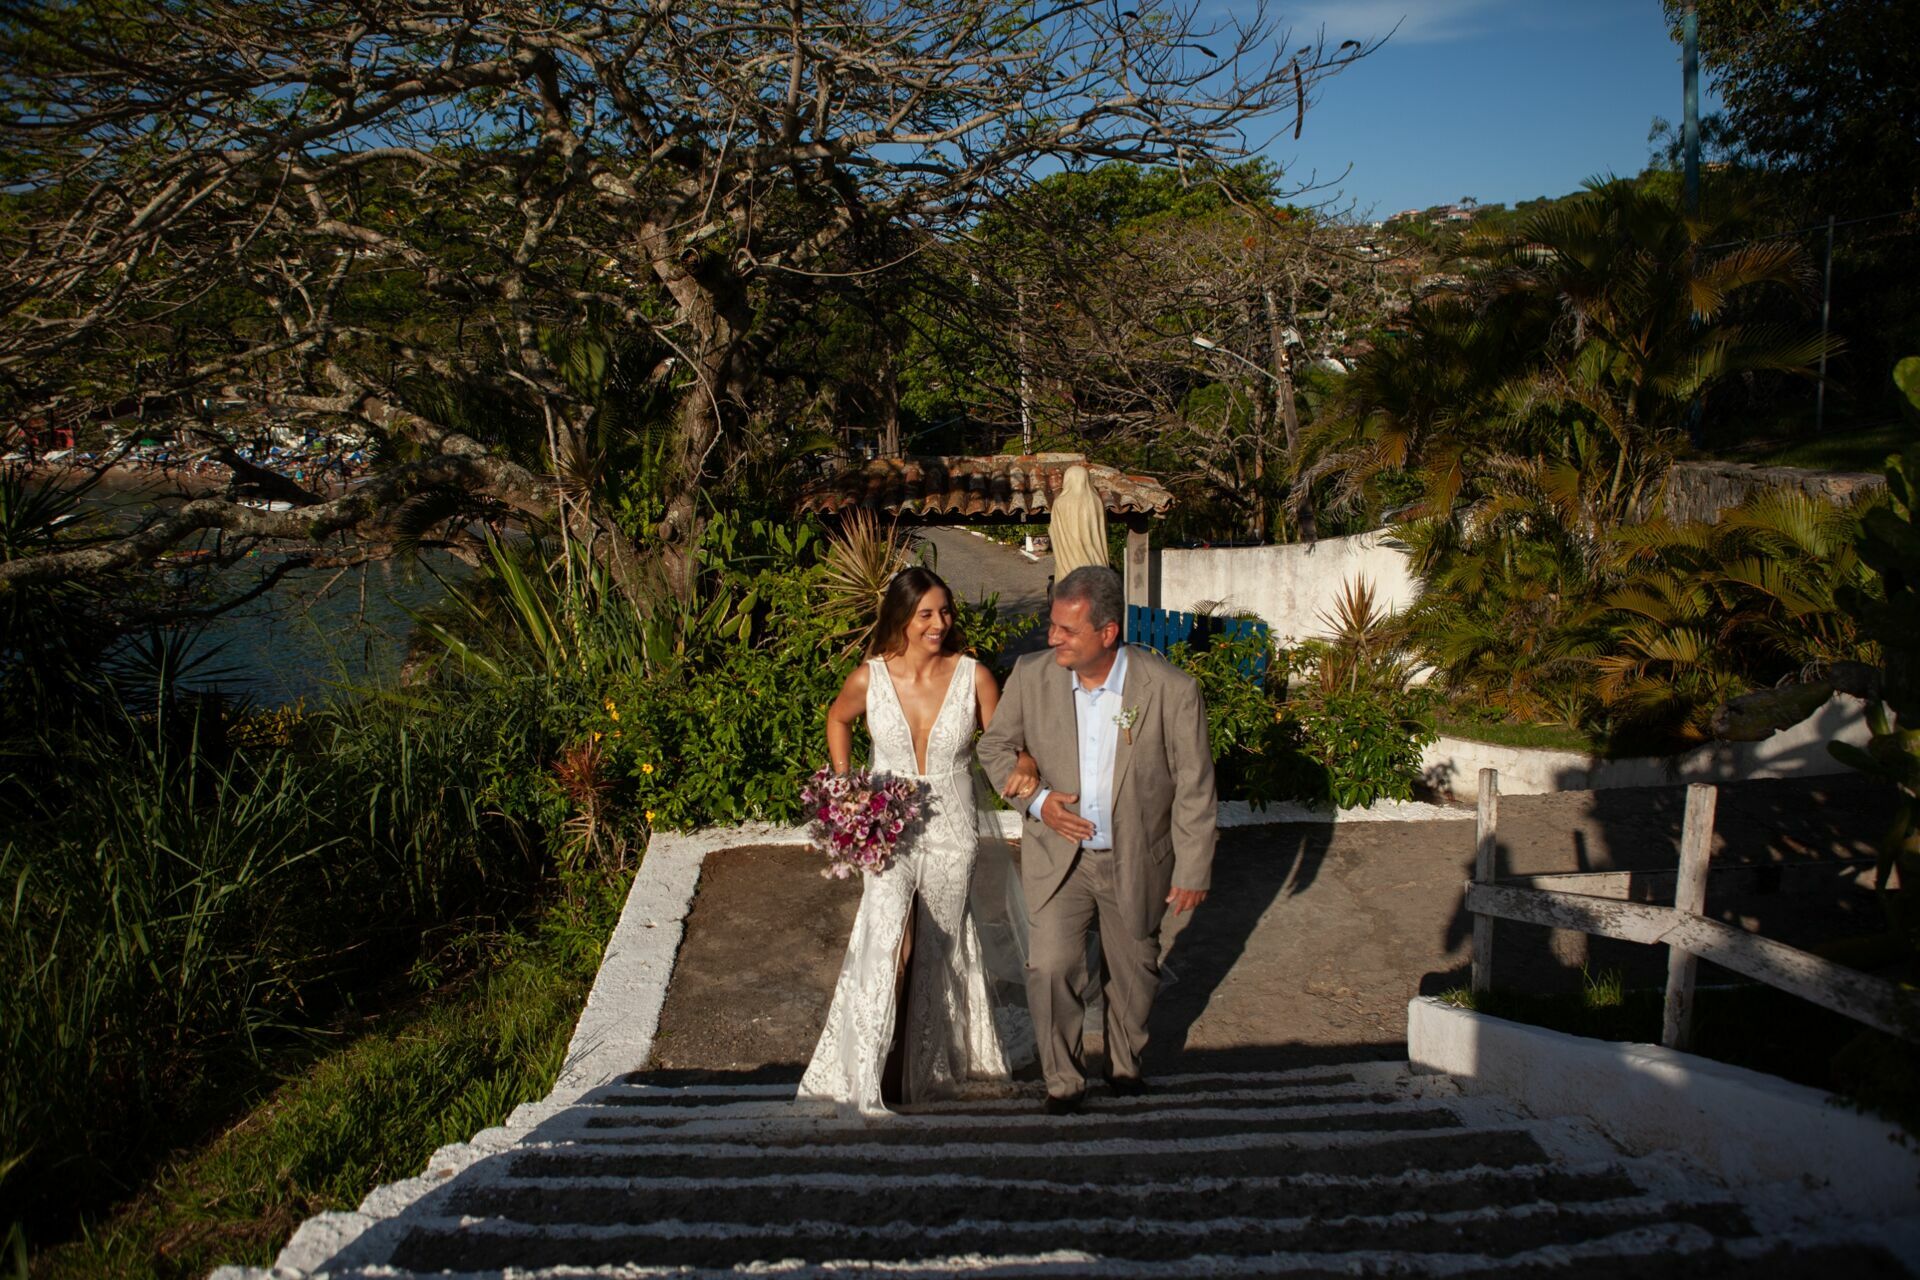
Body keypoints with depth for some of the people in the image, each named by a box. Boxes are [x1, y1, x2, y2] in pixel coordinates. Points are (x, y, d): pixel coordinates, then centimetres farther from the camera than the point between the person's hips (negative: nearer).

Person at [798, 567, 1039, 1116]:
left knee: (936, 948, 15)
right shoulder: (869, 678, -10)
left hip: (952, 830, 1)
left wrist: (1024, 765, -26)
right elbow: (837, 721, 12)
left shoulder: (973, 676, -11)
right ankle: (871, 1071, -10)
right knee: (888, 938, -21)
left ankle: (927, 1063, 39)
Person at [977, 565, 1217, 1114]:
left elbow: (1194, 786, -11)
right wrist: (1036, 800, -14)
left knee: (1134, 971, 18)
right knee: (1050, 967, -8)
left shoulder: (1171, 689, -20)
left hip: (1137, 862, 0)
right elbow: (995, 746, 3)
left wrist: (1193, 871, -7)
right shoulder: (1031, 676, -14)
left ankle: (1126, 1063, 46)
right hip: (1058, 856, 1)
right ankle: (1063, 1079, 18)